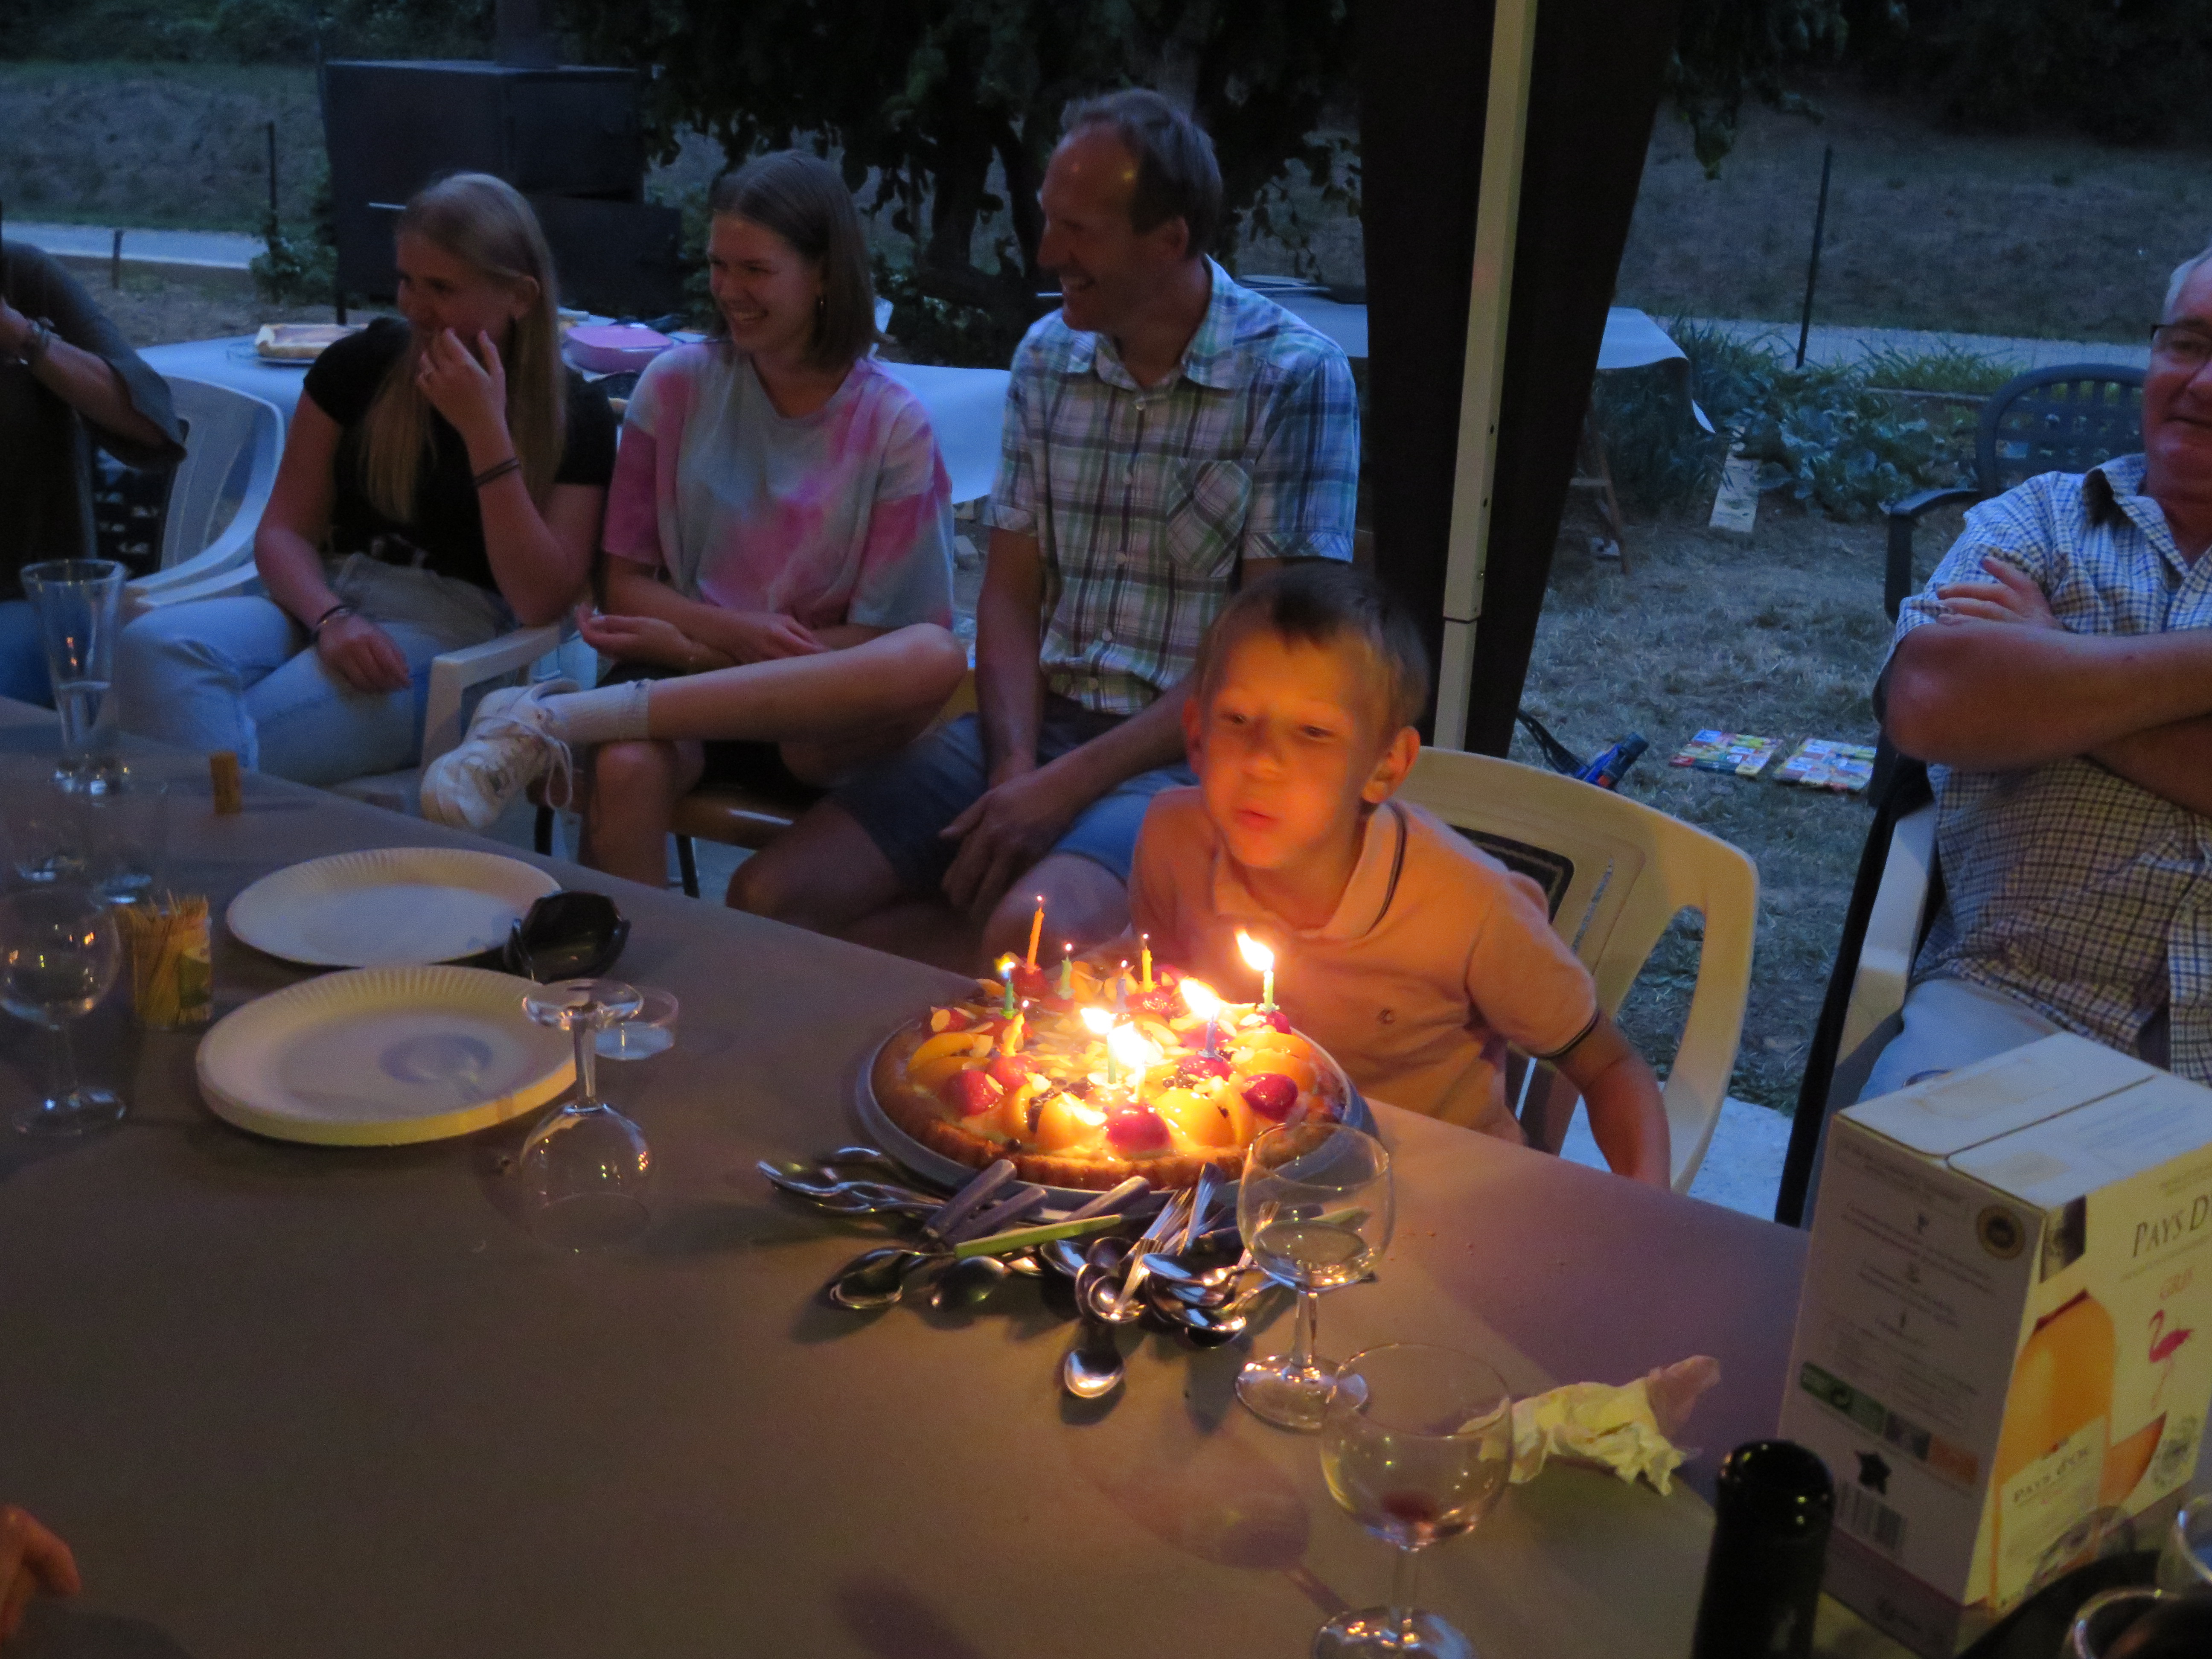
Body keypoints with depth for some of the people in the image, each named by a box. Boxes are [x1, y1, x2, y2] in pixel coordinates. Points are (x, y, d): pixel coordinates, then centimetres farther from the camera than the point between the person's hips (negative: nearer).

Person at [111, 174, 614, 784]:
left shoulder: (573, 414, 3)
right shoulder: (361, 363, 11)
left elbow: (542, 601, -8)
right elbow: (283, 531, 10)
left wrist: (486, 431, -14)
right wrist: (331, 619, -14)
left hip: (452, 634, -4)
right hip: (325, 601, 4)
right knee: (154, 644, -32)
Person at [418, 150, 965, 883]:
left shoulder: (894, 427, 0)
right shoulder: (676, 385, 7)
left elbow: (883, 639, -3)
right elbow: (623, 585, 7)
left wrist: (689, 644, -11)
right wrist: (733, 632, -14)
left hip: (819, 719, 0)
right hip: (680, 683, 0)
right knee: (624, 769, -39)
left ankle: (560, 717, -35)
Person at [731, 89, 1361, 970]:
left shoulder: (1294, 377, -8)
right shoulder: (1047, 357, 10)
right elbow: (1009, 594, 11)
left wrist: (1068, 784, -16)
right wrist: (1015, 765, -9)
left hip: (1190, 755, -5)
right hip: (1039, 723, 6)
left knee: (1033, 937, -37)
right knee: (768, 897, -14)